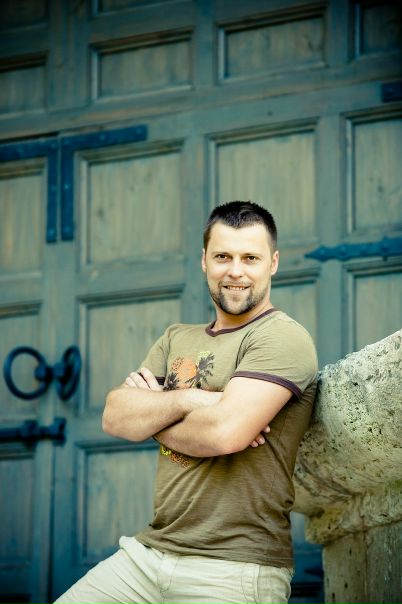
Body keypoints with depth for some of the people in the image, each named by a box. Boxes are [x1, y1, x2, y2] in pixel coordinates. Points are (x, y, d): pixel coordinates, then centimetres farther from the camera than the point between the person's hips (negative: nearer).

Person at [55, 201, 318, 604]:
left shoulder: (282, 337, -7)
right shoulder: (177, 339, 16)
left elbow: (225, 431, -21)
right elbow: (114, 417, 3)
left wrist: (150, 412, -2)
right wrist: (186, 400, -14)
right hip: (149, 552, 6)